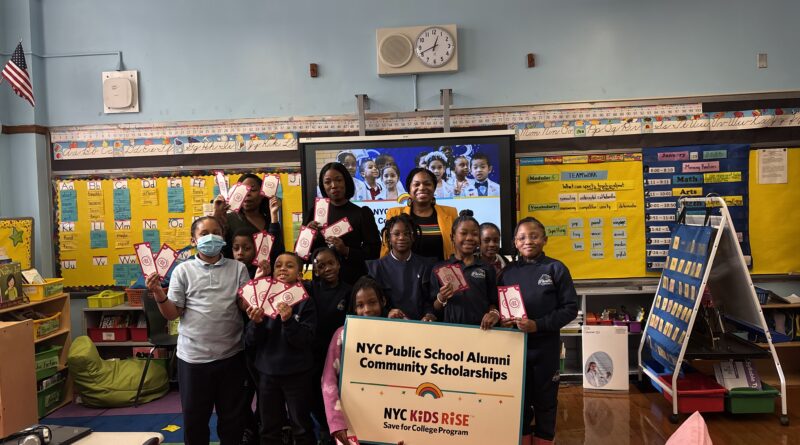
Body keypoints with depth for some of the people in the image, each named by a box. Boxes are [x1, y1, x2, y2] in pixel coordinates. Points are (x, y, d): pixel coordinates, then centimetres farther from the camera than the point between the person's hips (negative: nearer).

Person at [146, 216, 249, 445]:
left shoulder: (238, 268, 3)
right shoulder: (183, 270, 1)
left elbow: (246, 306, -1)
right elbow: (172, 314, 0)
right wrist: (158, 294, -17)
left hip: (231, 355, 1)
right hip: (193, 356, 0)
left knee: (232, 416, 14)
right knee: (194, 418, 13)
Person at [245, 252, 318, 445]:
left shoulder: (306, 301, -8)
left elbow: (306, 341, -15)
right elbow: (251, 341, -1)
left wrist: (288, 321, -31)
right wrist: (256, 323, -21)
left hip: (297, 374, -3)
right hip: (267, 372, 3)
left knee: (302, 428, 11)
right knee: (269, 429, 17)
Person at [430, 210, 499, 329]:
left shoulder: (487, 269, 10)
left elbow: (493, 303, 9)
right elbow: (434, 310, 9)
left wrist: (495, 313, -10)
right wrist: (441, 299, -9)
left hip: (481, 329, 1)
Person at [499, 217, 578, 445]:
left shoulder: (555, 269, -5)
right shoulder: (508, 271, 5)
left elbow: (570, 308, -9)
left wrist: (538, 325, -19)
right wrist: (501, 319, -11)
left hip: (545, 347, -2)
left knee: (545, 401, 9)